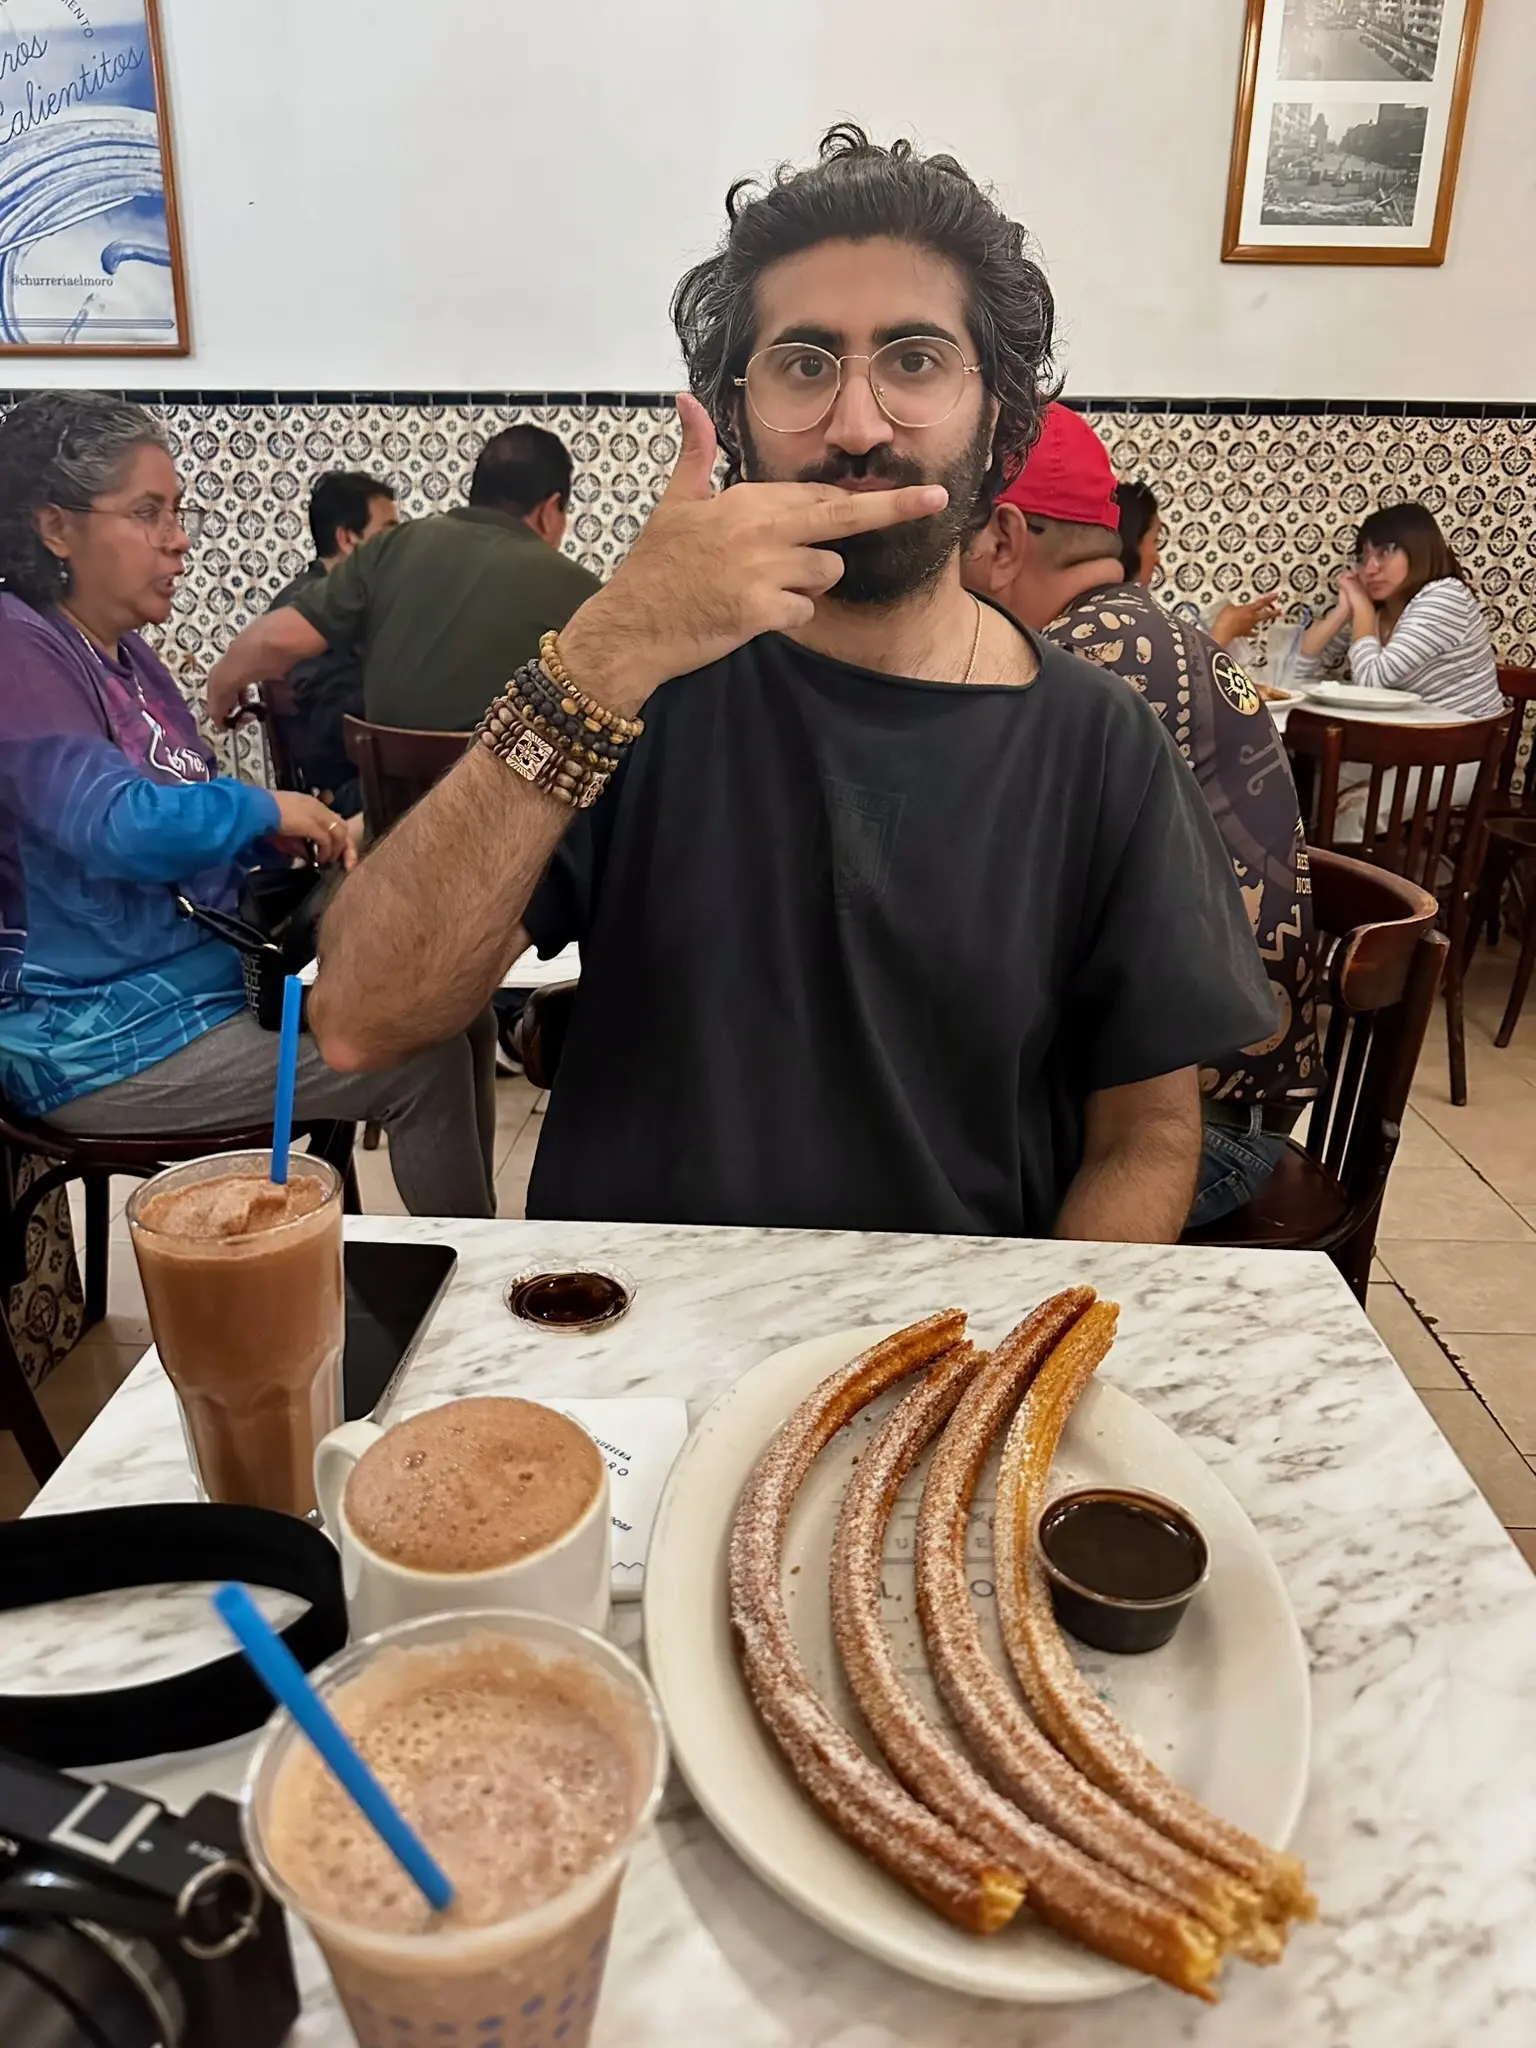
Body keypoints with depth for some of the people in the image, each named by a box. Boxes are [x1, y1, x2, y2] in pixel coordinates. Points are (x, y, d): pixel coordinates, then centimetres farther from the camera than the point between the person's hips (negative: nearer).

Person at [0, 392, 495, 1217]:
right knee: (423, 1057, -16)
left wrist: (297, 834, -2)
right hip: (101, 1038, -9)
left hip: (222, 976, 9)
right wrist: (264, 809, -16)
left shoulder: (124, 653, 11)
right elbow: (109, 822, -32)